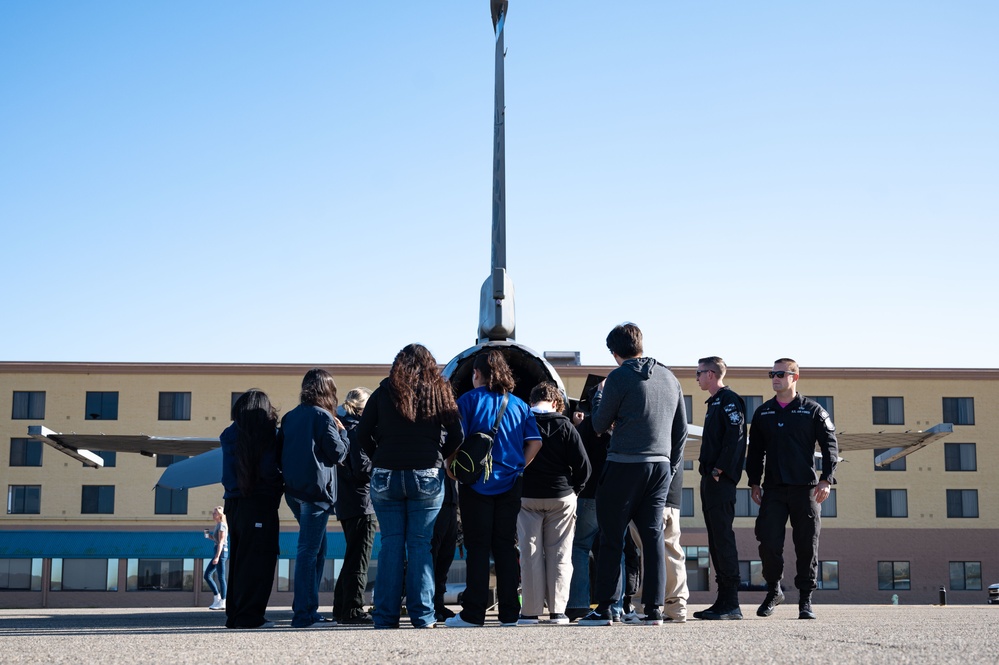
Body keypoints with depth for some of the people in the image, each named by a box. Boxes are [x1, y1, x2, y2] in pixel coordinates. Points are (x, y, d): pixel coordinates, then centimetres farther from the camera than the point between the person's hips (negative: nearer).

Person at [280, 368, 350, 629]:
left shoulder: (289, 417, 12)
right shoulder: (323, 417, -10)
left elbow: (280, 453, 15)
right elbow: (338, 453, -8)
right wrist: (342, 431, 7)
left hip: (293, 490, 8)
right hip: (316, 490, -7)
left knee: (317, 548, 17)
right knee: (309, 551, -6)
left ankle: (308, 609, 18)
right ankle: (303, 614, -5)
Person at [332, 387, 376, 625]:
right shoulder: (358, 430, -13)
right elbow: (362, 467, -20)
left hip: (344, 504, 9)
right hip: (361, 503, -9)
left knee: (352, 557, 17)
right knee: (359, 559, -5)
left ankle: (341, 608, 21)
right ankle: (353, 610, -3)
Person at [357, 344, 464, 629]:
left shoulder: (384, 392, 3)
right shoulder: (439, 392, 3)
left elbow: (363, 434, 1)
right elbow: (456, 436, 0)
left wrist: (379, 459, 12)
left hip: (385, 477, 1)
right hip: (427, 476, 0)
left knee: (390, 545, 4)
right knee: (421, 545, 3)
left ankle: (386, 616, 5)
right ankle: (422, 616, 3)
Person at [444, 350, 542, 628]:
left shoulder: (469, 400, -3)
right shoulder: (518, 404, 9)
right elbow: (535, 441, 4)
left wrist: (452, 469, 1)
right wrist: (519, 467, 11)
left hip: (477, 483, -3)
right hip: (510, 483, 4)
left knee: (477, 547, 0)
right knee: (506, 546, 8)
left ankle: (473, 614, 0)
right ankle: (509, 613, 8)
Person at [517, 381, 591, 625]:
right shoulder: (564, 426, -5)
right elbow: (583, 466, -7)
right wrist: (573, 489, 8)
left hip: (527, 497, 1)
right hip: (561, 497, -1)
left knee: (530, 554, 6)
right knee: (559, 555, 6)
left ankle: (531, 611, 5)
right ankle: (557, 611, 4)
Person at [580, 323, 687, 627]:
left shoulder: (619, 377, -8)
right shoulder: (669, 377, 11)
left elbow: (600, 424, 0)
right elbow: (681, 428, 14)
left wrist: (599, 394, 16)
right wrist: (672, 466, 20)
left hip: (624, 465, -5)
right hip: (661, 466, 5)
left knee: (611, 538, 1)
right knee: (653, 536, 6)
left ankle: (604, 608, 1)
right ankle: (654, 608, 4)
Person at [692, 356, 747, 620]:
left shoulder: (729, 400, -8)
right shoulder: (714, 403, 22)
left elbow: (735, 437, -18)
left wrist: (719, 470, -19)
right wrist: (705, 465, 14)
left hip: (721, 480, -10)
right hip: (710, 480, 10)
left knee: (723, 537, -11)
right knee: (715, 538, 9)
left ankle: (731, 604, -10)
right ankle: (723, 599, 12)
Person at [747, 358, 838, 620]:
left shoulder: (812, 410, 4)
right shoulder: (763, 413, 13)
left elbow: (830, 446, 1)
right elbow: (755, 451, 17)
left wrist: (826, 480, -8)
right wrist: (754, 483, 9)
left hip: (805, 488, -2)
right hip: (773, 490, 2)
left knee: (807, 545, -1)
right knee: (769, 542, -6)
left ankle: (805, 600, 8)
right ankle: (774, 590, 15)